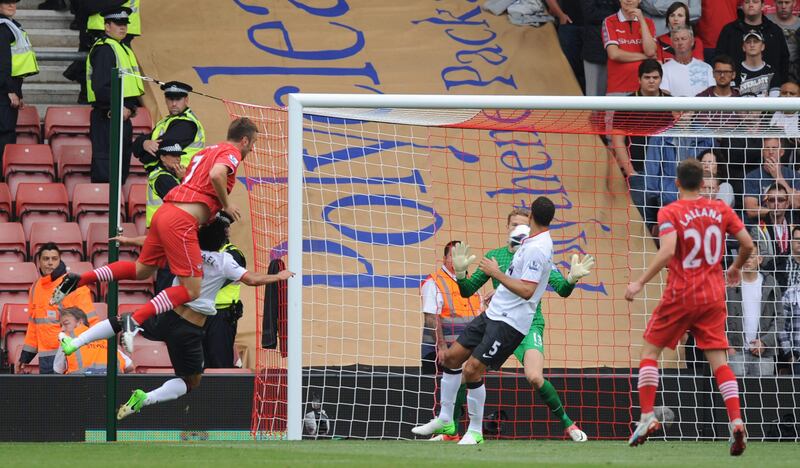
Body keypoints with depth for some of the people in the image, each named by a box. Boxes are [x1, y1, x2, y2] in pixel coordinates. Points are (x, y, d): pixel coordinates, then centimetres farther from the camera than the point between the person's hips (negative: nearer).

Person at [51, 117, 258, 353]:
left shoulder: (207, 151, 23)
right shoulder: (232, 154, -4)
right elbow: (216, 174, -26)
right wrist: (226, 205, -12)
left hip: (165, 211, 9)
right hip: (182, 221, -9)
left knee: (141, 270, 25)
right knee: (191, 291, -7)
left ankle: (78, 280, 17)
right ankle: (135, 319, -18)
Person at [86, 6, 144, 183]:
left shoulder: (125, 49, 19)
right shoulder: (103, 50, -12)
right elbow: (101, 86, -20)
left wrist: (131, 107, 9)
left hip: (123, 115, 10)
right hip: (107, 116, -10)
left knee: (123, 162, 14)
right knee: (105, 162, -10)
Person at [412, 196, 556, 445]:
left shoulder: (537, 249, -20)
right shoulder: (532, 243, 11)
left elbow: (527, 291, -27)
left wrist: (496, 273, -19)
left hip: (510, 322, -10)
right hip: (494, 313, 10)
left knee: (472, 369, -13)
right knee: (451, 357, 10)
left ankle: (475, 430, 3)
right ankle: (445, 420, 20)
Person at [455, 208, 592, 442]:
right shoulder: (494, 256, 9)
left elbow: (562, 291, -4)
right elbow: (467, 291, 11)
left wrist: (572, 278, -26)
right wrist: (461, 274, -10)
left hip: (529, 325, -3)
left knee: (535, 378, -26)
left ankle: (566, 422, -6)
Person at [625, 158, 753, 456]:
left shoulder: (670, 213, -9)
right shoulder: (720, 210, 4)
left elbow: (667, 252, -23)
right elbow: (747, 244, 4)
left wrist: (640, 283, -18)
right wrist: (736, 268, 24)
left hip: (681, 296, -4)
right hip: (714, 295, 4)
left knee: (650, 350, 12)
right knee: (718, 360, 3)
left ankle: (647, 417, 4)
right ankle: (736, 422, -14)